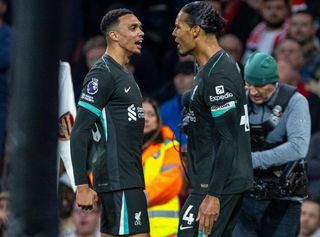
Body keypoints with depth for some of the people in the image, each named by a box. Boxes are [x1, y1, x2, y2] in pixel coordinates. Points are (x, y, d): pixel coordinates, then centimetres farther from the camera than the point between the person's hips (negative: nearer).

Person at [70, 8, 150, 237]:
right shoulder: (102, 75, -12)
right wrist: (82, 186, -21)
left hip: (129, 178, 10)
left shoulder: (124, 74, 19)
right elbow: (79, 133, -16)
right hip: (120, 182, -10)